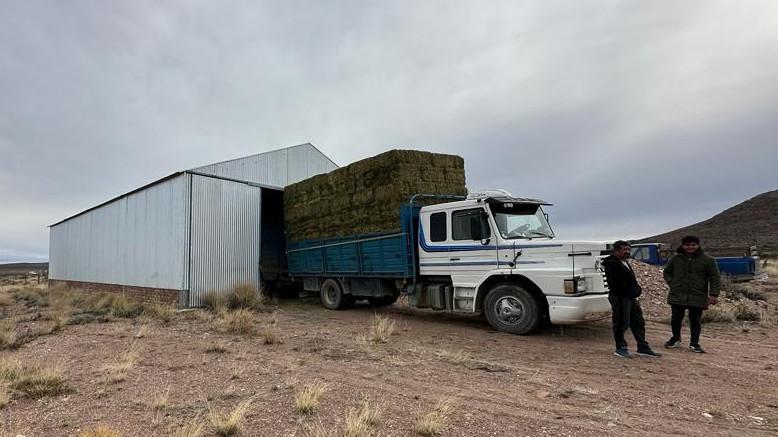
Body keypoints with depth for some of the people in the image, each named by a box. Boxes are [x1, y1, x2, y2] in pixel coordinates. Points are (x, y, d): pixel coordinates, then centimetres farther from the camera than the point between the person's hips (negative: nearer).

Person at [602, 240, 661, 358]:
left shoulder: (625, 262, 18)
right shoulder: (611, 264, -15)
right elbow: (615, 284, -22)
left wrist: (636, 289, 8)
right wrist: (634, 290, -16)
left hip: (630, 297, 10)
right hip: (619, 297, -10)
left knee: (638, 322, 14)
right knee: (621, 323, -3)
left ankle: (643, 347, 23)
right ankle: (620, 348, 8)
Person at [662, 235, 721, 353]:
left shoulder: (708, 260, 1)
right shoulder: (675, 259, 6)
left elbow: (715, 278, 1)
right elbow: (667, 272, 20)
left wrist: (713, 295, -7)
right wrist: (672, 284, 4)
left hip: (698, 298, -1)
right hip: (677, 296, 2)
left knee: (695, 321, 5)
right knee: (676, 319, 8)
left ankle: (694, 343, 19)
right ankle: (676, 339, 29)